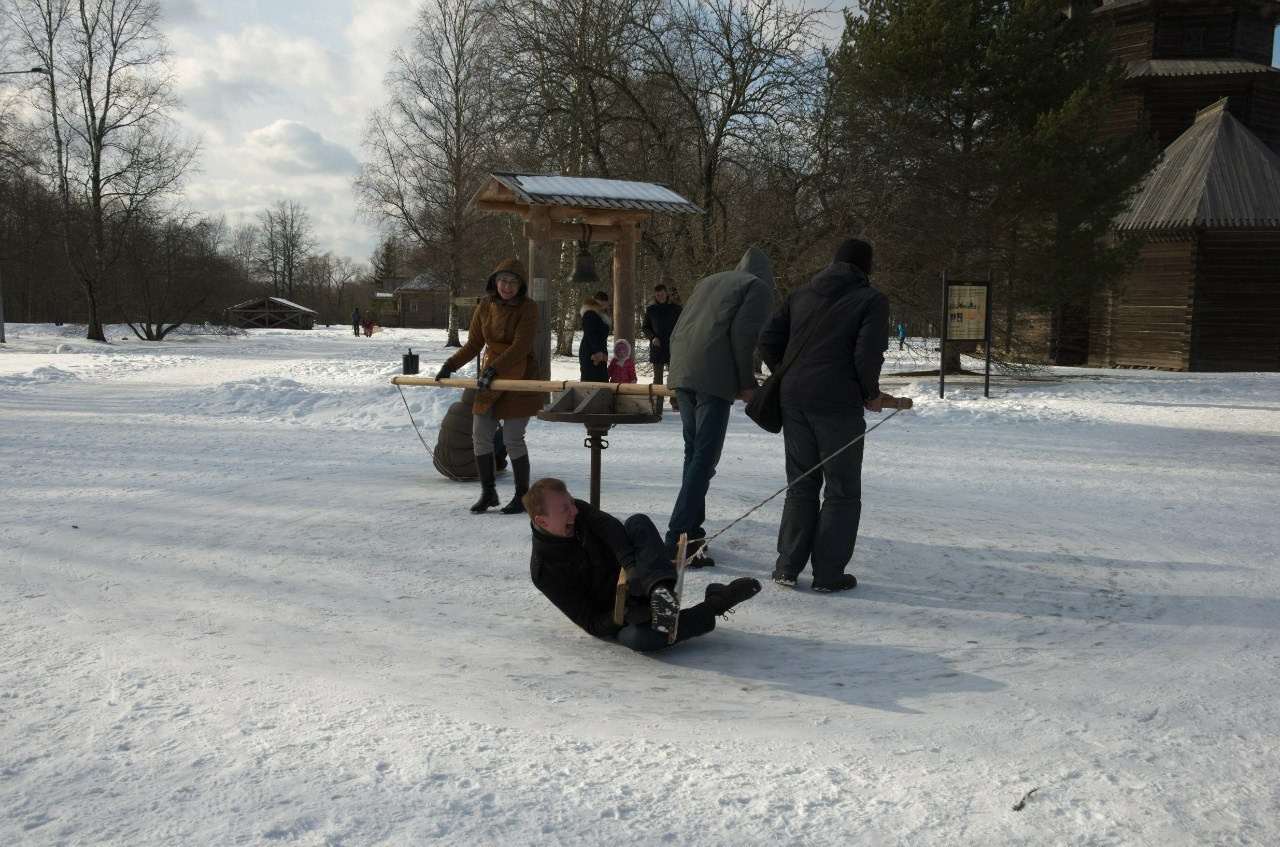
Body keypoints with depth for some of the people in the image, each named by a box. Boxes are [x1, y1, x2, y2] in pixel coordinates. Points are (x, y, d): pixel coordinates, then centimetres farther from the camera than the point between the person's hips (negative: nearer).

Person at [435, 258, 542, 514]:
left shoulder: (528, 308, -9)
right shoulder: (485, 307, 7)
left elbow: (521, 346, -18)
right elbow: (473, 344, 11)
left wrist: (493, 370, -27)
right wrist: (450, 365, -1)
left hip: (520, 379, -5)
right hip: (490, 378, 6)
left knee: (513, 439, -6)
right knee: (480, 436, 4)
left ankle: (522, 495, 11)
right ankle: (488, 492, 19)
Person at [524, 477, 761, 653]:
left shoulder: (577, 511, -3)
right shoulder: (544, 572, -16)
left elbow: (611, 528, -23)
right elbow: (592, 625, -14)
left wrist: (632, 566, -40)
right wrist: (624, 615, -33)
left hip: (638, 581, 5)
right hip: (617, 617, -4)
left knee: (638, 522, -22)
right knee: (639, 638, -40)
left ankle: (661, 592, -44)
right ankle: (715, 604, -22)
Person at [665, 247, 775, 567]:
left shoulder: (708, 282, 28)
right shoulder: (758, 287, 7)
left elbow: (679, 329, 24)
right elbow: (743, 335, -7)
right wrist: (747, 383, -1)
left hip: (681, 374, 8)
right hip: (714, 378, -7)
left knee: (693, 452, 17)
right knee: (704, 459, -8)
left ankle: (692, 528, 21)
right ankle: (678, 538, -14)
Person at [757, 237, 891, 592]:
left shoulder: (801, 294, 15)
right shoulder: (872, 300, -1)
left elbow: (768, 340, 10)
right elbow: (868, 355, -13)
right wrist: (871, 394, 3)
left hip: (793, 400, 5)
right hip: (839, 404, -5)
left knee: (800, 484, 15)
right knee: (842, 490, 6)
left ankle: (788, 566, 13)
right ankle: (828, 573, 6)